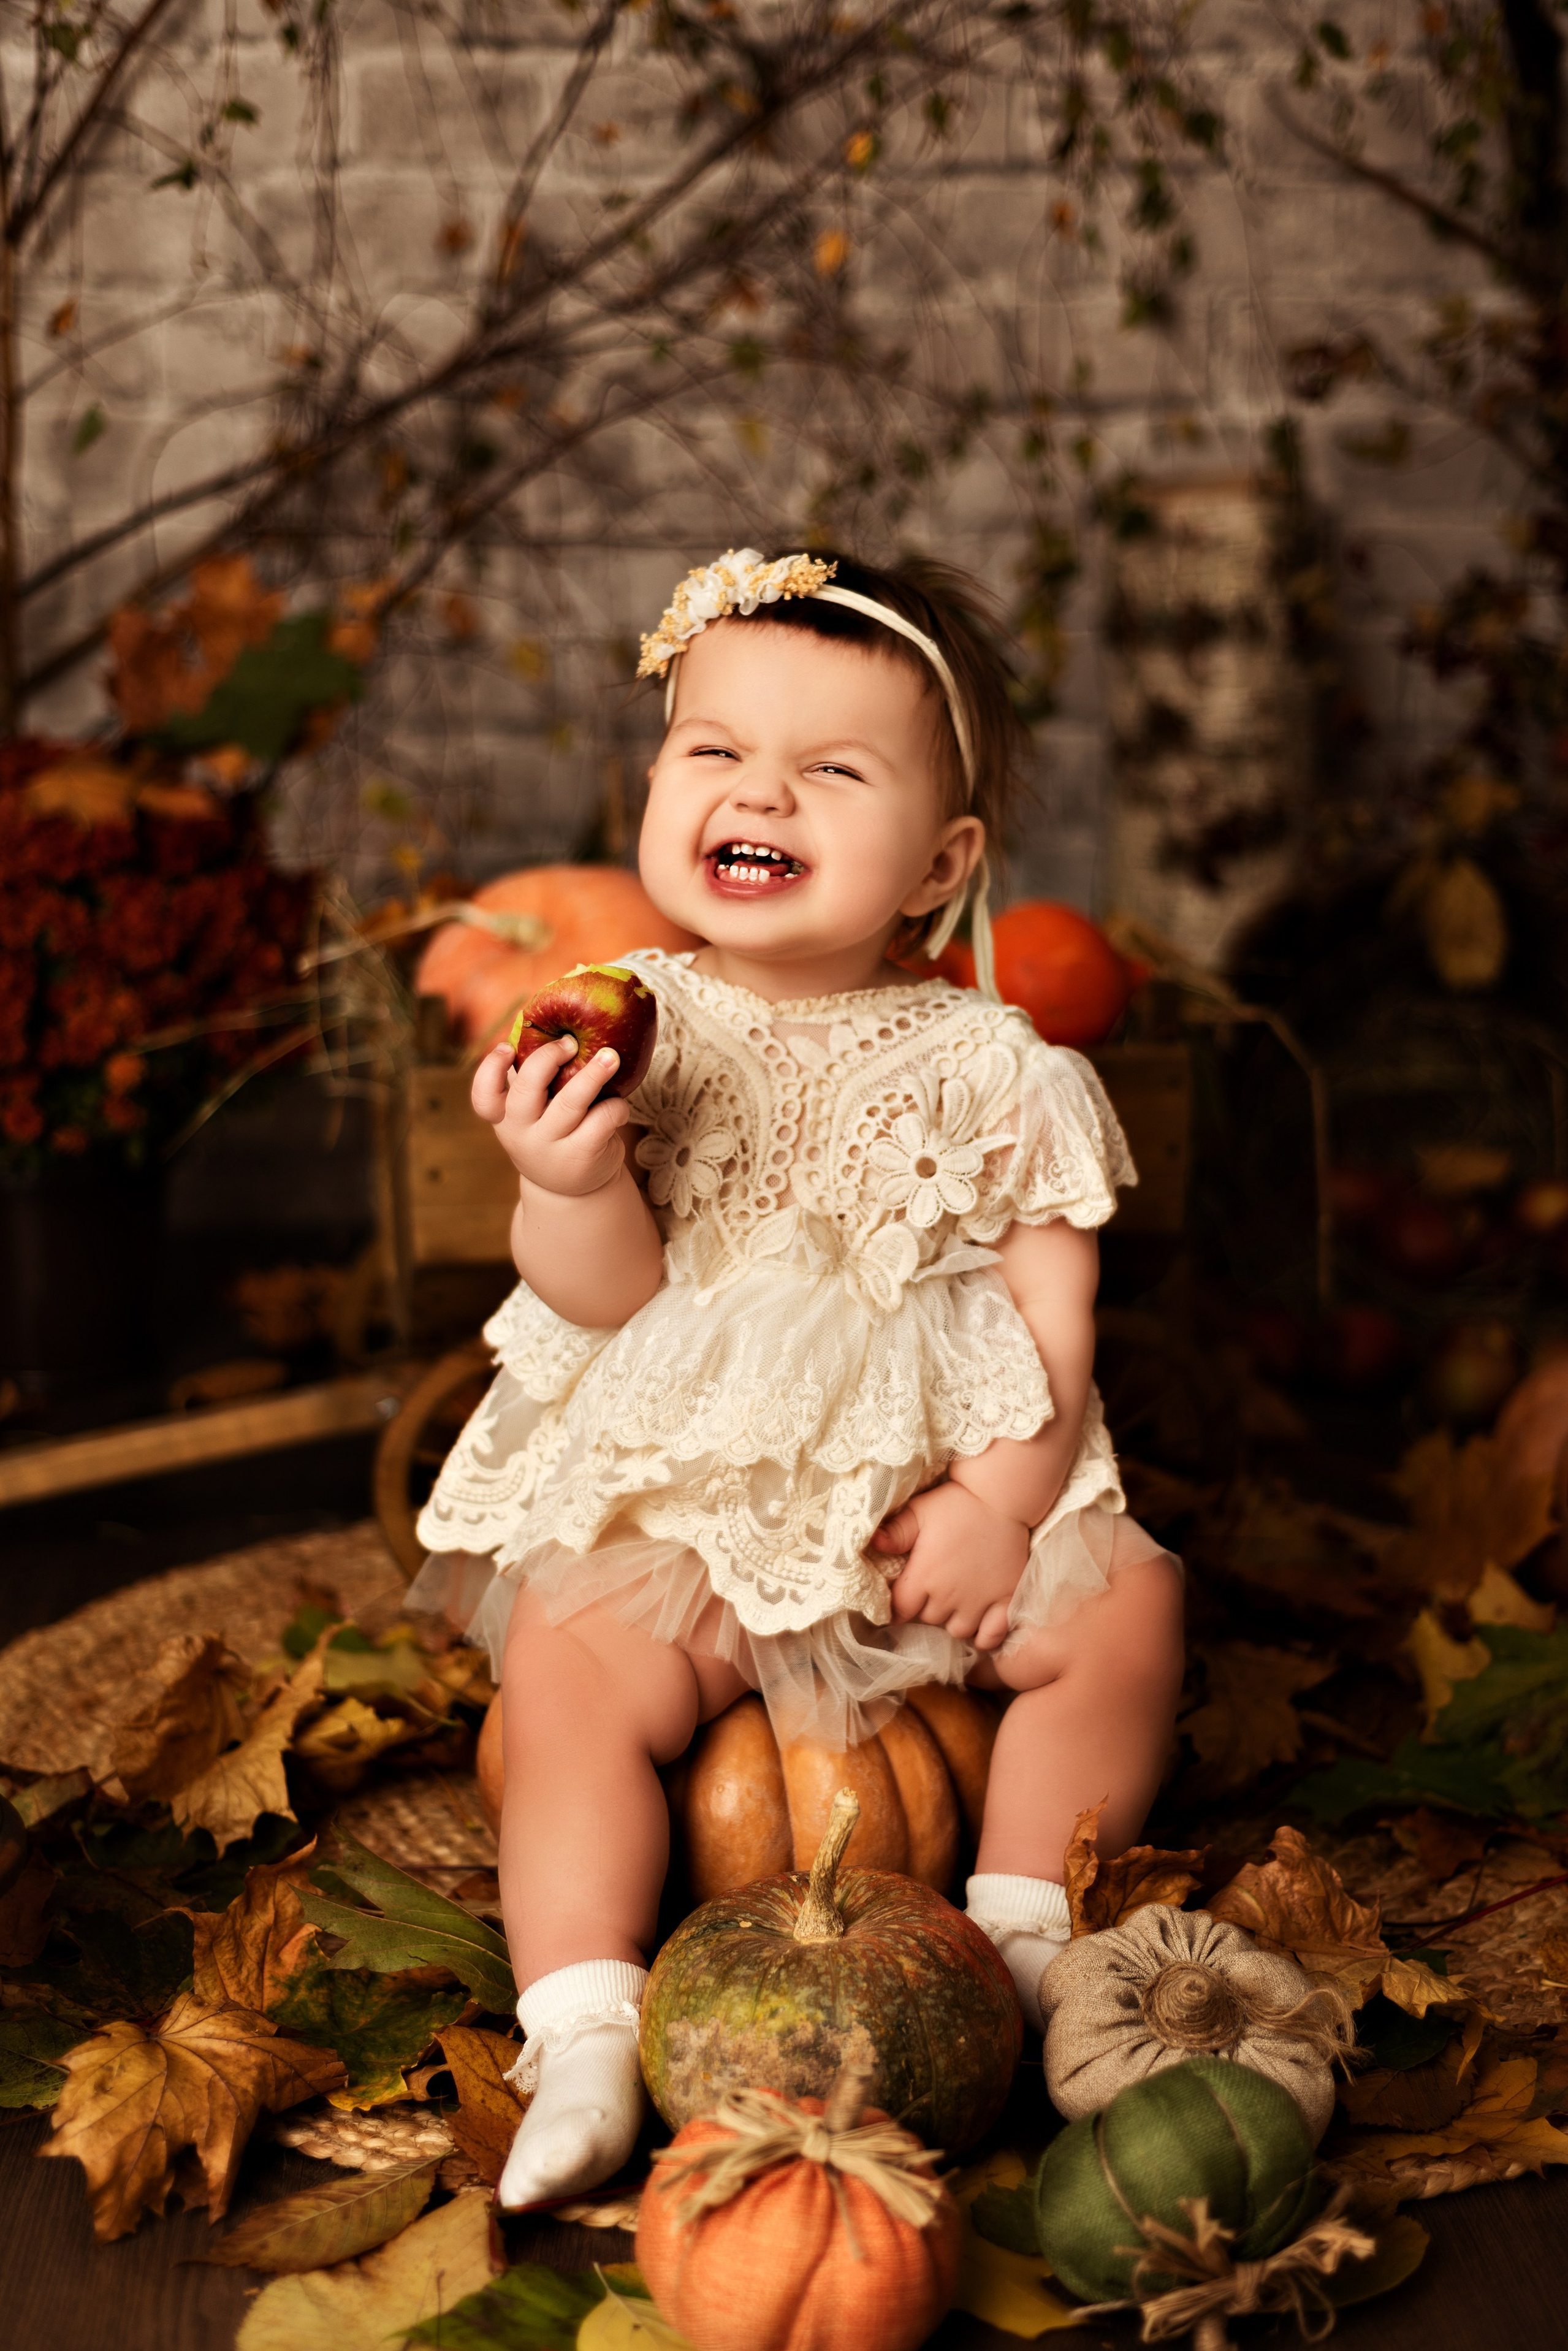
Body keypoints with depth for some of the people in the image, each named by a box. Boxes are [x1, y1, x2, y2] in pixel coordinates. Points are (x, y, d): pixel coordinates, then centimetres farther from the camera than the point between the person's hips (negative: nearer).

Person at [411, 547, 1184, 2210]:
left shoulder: (985, 1068, -2)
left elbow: (1054, 1306, -2)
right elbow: (607, 1301, -8)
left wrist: (999, 1502, -15)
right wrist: (573, 1189, -29)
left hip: (944, 1479, 2)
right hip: (683, 1498, -1)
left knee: (1125, 1605, -16)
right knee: (568, 1667, -23)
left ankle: (1019, 1940, 0)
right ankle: (584, 2042, -15)